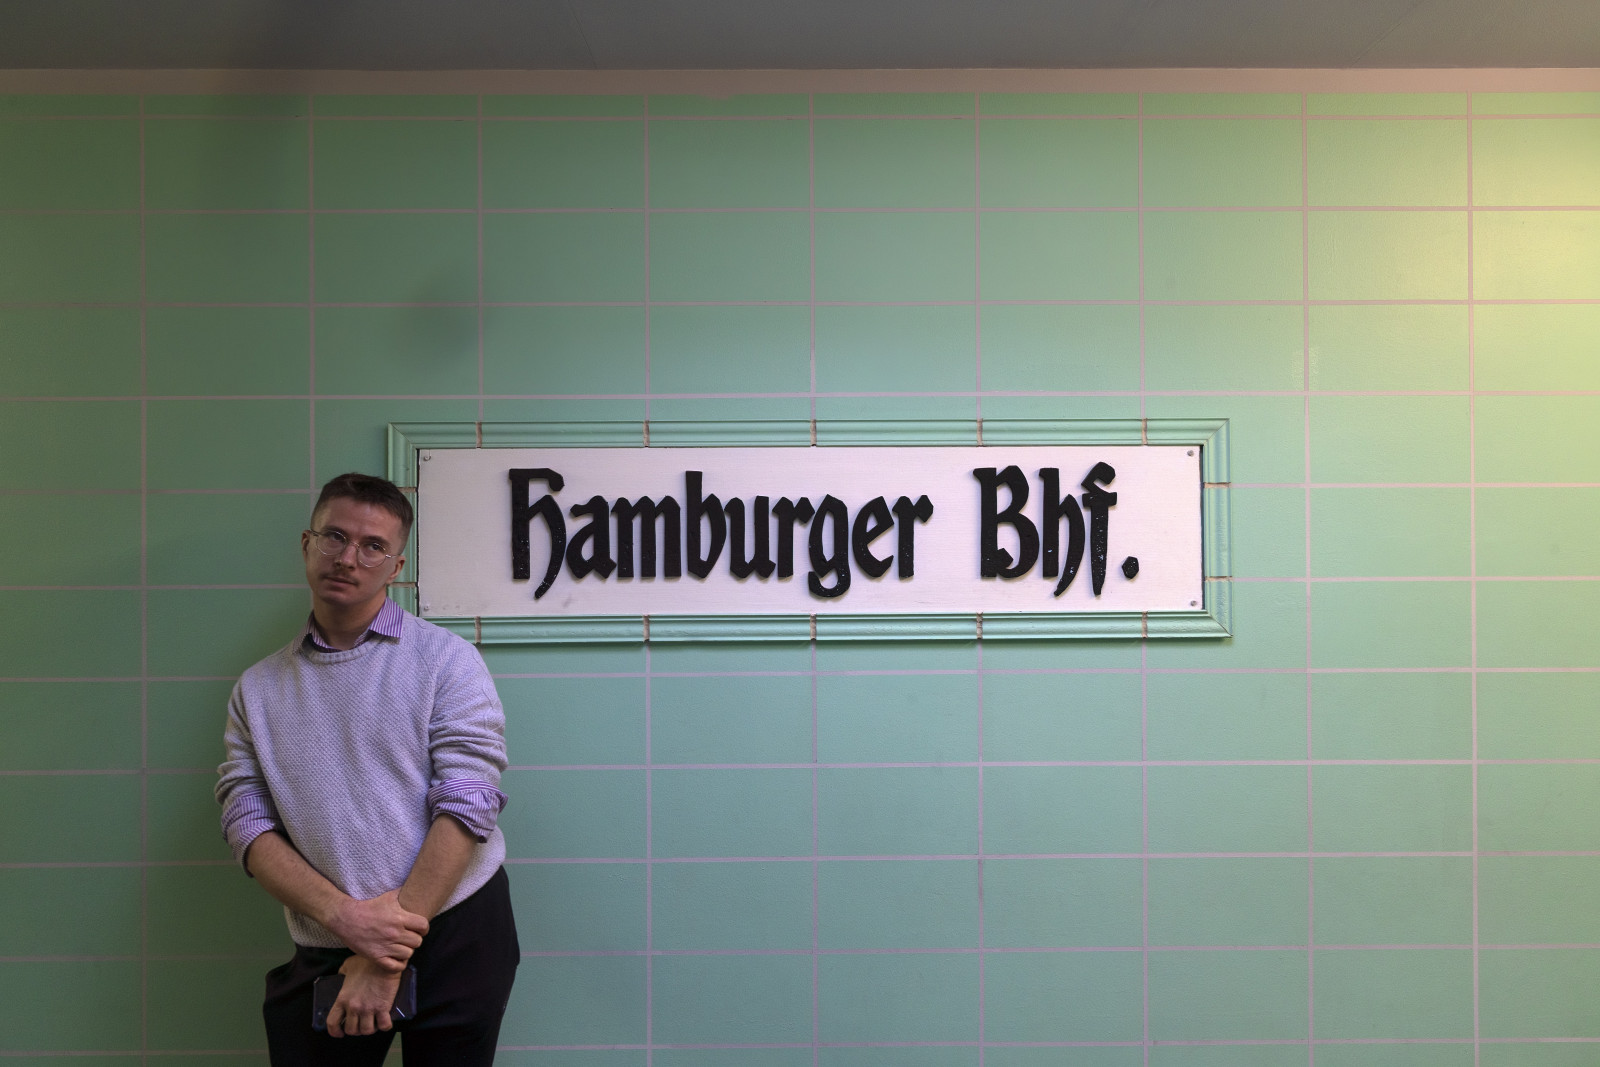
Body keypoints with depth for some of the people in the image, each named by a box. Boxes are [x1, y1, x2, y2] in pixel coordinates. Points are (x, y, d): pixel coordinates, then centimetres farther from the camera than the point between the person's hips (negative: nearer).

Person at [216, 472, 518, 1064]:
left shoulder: (447, 659, -5)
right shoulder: (258, 689, 7)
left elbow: (465, 808, -12)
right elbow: (247, 824, 0)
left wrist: (388, 959, -15)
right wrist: (343, 915, -16)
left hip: (453, 932, -2)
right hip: (323, 949, 3)